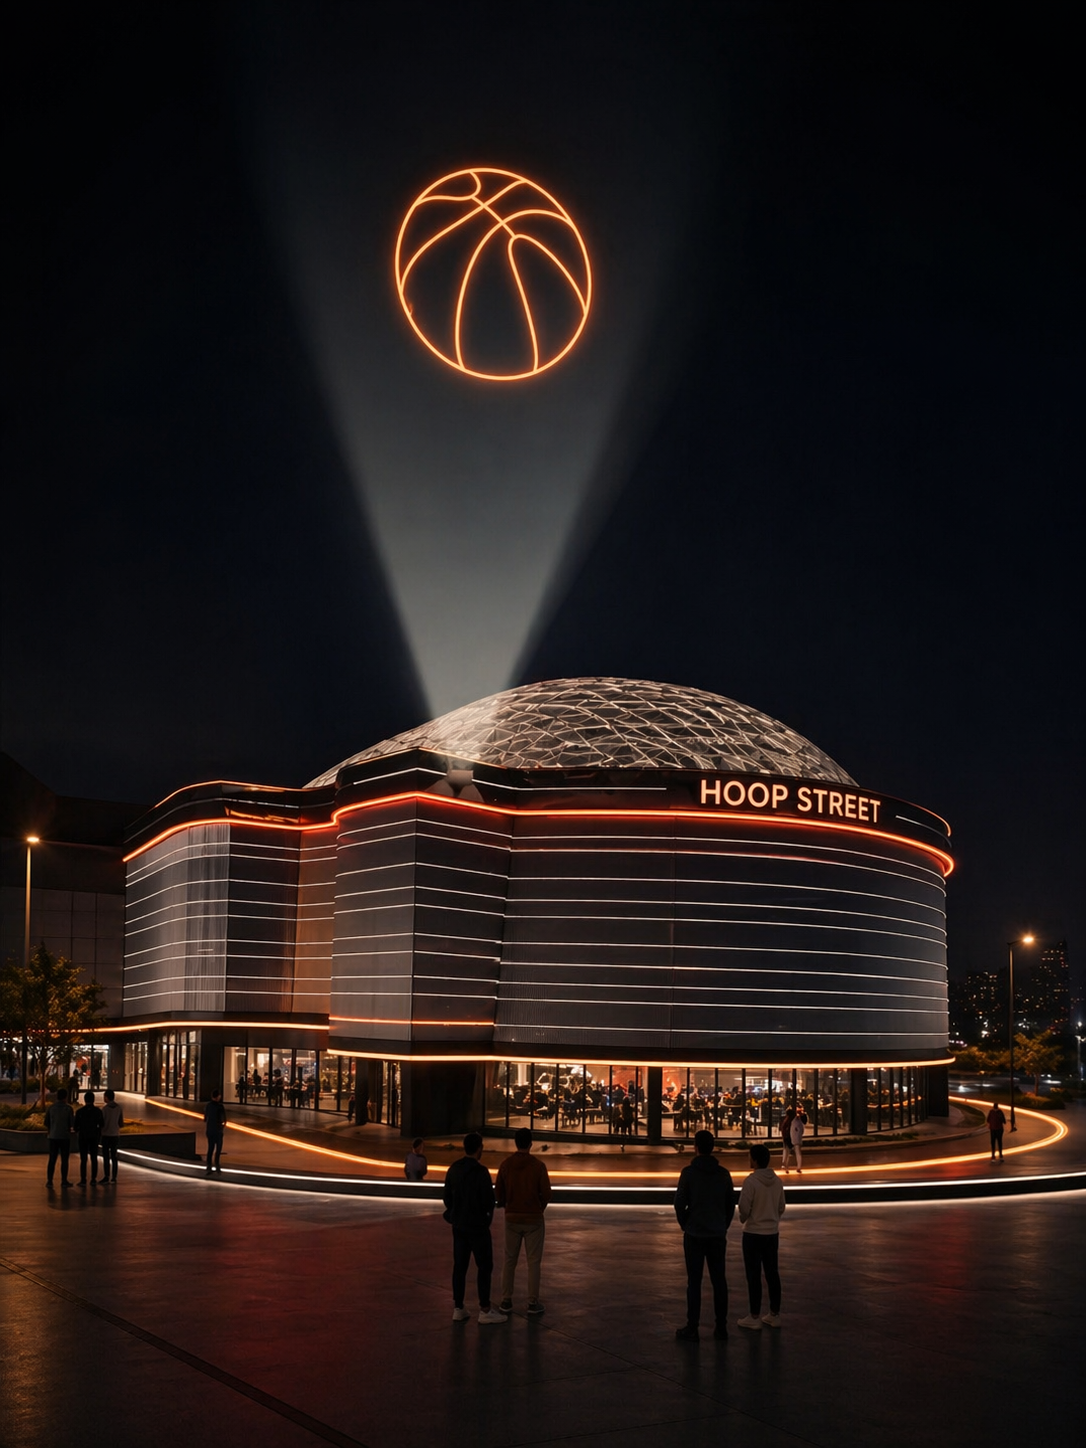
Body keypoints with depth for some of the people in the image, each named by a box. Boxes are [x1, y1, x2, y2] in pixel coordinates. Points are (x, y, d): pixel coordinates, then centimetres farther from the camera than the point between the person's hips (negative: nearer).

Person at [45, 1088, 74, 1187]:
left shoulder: (51, 1108, -1)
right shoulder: (68, 1109, -8)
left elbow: (46, 1124, 4)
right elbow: (72, 1124, -7)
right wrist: (74, 1117, 14)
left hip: (53, 1137, 2)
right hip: (65, 1137, -2)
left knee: (52, 1160, 6)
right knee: (64, 1160, 4)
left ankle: (49, 1181, 3)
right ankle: (64, 1181, 5)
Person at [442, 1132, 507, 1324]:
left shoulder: (453, 1170, 2)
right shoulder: (481, 1172, -18)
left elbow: (446, 1196, 8)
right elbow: (488, 1200, -18)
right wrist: (487, 1214, 3)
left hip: (458, 1225, 6)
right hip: (477, 1225, -6)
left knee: (459, 1266, 11)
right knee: (485, 1266, 2)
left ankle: (458, 1308, 14)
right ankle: (485, 1310, 4)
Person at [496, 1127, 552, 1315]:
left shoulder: (505, 1165, -3)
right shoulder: (538, 1165, -11)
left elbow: (499, 1193, 1)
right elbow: (546, 1193, -8)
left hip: (512, 1218, 3)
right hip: (533, 1219, -3)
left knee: (509, 1260, 12)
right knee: (533, 1262, 4)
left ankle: (506, 1300, 13)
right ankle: (533, 1303, 5)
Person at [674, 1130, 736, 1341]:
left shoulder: (689, 1172, -10)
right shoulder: (723, 1173, 1)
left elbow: (680, 1203, -9)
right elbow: (731, 1204, 5)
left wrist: (685, 1226, 7)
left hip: (694, 1235, -3)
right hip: (718, 1236, 3)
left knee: (694, 1282, 1)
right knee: (719, 1280, 10)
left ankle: (692, 1328, 3)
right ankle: (721, 1326, 13)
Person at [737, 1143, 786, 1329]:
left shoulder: (751, 1181, -18)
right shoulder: (777, 1180, 2)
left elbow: (744, 1207, -18)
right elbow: (781, 1207, 9)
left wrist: (743, 1219, 3)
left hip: (753, 1234, -6)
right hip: (773, 1233, 6)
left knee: (754, 1275, 2)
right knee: (772, 1273, 13)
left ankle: (754, 1317, 7)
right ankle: (774, 1314, 18)